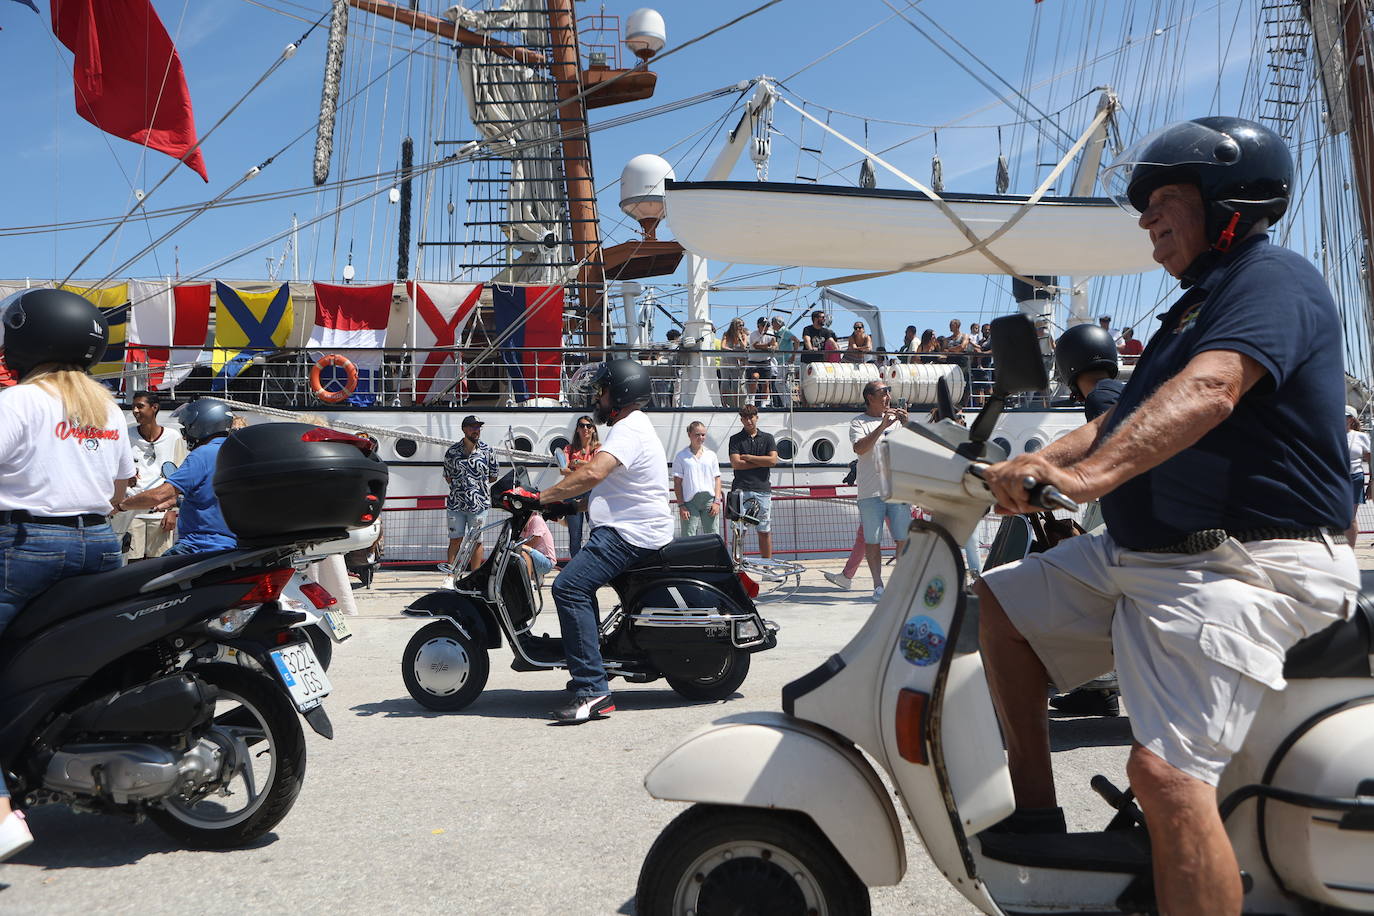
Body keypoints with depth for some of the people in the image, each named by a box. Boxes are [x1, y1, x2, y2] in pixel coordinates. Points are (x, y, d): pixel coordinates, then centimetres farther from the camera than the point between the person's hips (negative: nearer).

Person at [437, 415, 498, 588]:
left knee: (476, 541, 4)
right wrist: (459, 486, 3)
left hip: (479, 504, -1)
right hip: (456, 504, 1)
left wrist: (477, 485, 4)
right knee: (455, 539, 2)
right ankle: (450, 577, 6)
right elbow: (447, 476, 13)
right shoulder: (452, 451, 4)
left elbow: (493, 477, 10)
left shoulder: (487, 451, 3)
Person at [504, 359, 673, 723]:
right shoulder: (633, 426, 21)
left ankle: (592, 690, -28)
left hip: (631, 533, -12)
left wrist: (539, 498, -28)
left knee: (570, 587, -25)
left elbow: (592, 473, -31)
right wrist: (565, 503, 24)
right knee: (579, 582, 29)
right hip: (625, 529, 12)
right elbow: (600, 481, 30)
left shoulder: (628, 430, -15)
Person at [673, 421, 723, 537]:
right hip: (690, 501, -3)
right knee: (688, 537, -5)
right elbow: (677, 483, 1)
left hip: (709, 499, 3)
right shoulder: (681, 456, 3)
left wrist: (717, 501, 1)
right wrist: (681, 505, -6)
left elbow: (717, 479, 11)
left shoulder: (711, 455, 12)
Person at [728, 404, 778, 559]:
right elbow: (736, 463, -5)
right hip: (741, 489, -1)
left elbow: (773, 460, -1)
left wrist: (749, 457, -2)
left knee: (765, 531, 4)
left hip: (762, 489, 1)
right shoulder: (735, 439, 8)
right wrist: (761, 462, -2)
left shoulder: (767, 438, 13)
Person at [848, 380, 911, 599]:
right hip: (871, 492, -3)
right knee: (872, 540, 0)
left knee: (904, 539, 1)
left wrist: (906, 424, -9)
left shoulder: (896, 419, 15)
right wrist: (882, 425, -20)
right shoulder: (859, 422, 2)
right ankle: (878, 585, 7)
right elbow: (859, 448, -15)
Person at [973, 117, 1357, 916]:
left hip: (1243, 569, -10)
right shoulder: (1200, 303, 23)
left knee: (1169, 775, -23)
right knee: (1000, 602, 12)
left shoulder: (1273, 277, -9)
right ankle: (1035, 814, 15)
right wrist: (1027, 469, 4)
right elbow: (1124, 420, 19)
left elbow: (1209, 391, -30)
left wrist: (1090, 474, -43)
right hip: (1145, 552, 10)